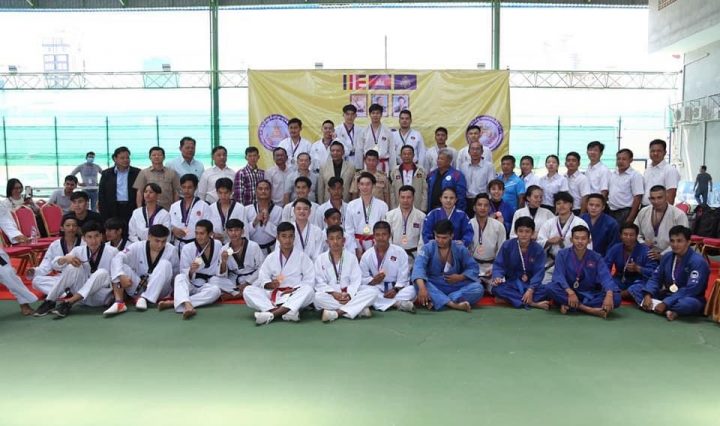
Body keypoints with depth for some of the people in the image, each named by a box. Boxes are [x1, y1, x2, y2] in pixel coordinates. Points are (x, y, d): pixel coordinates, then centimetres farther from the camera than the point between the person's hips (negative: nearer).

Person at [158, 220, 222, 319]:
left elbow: (220, 273, 2)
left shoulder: (218, 245, -2)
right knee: (180, 277, -31)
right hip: (189, 286, 0)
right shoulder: (187, 248, -5)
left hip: (207, 286, 0)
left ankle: (173, 303, -36)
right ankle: (188, 306, -60)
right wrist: (191, 271, -26)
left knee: (216, 290, -34)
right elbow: (184, 275, -6)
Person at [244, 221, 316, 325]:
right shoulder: (271, 258, 12)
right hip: (273, 294, 2)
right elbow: (262, 278, 4)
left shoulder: (302, 257, 6)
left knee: (308, 290, -33)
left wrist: (294, 289, -18)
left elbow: (309, 281, -3)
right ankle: (286, 312, -39)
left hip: (295, 296, -2)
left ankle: (271, 313, -45)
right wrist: (270, 285, -18)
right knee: (248, 290, -19)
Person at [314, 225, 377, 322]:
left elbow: (356, 280, -3)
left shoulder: (351, 257, 5)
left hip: (349, 294, 1)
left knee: (372, 292, -22)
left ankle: (336, 313, -34)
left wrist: (349, 294, -22)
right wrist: (333, 293, -21)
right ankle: (359, 309, -31)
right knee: (317, 297, -34)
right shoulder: (320, 259, 2)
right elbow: (320, 283, -5)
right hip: (330, 295, -1)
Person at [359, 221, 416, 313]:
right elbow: (362, 278, -1)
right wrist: (373, 280, -22)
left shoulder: (400, 252, -1)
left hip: (396, 290, 0)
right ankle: (398, 303, -32)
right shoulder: (367, 255, 2)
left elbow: (403, 277, -5)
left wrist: (395, 289, -21)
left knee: (412, 290, -28)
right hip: (376, 290, 0)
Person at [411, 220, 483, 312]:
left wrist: (460, 277, -14)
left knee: (478, 288, -24)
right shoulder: (428, 248, -8)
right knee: (418, 284, -33)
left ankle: (436, 301, -30)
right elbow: (419, 266, -26)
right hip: (434, 287, -2)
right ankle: (452, 304, -43)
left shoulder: (460, 250, 0)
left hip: (456, 288, 2)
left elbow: (473, 267, 7)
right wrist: (422, 287, -44)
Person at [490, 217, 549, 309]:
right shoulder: (507, 245, -4)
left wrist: (531, 289, -26)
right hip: (511, 283, 0)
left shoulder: (538, 249, -5)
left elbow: (539, 272, -11)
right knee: (496, 288, -32)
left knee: (547, 290, -29)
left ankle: (509, 298, -28)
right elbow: (498, 265, -4)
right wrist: (497, 277, -27)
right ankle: (532, 303, -32)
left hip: (530, 284, 0)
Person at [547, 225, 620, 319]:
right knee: (551, 287, -32)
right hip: (568, 293, -1)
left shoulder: (596, 258, -1)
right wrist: (570, 292, -35)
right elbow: (558, 276, -16)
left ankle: (569, 306, -28)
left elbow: (605, 277, -15)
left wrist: (609, 295, -37)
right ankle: (590, 309, -31)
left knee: (615, 298, -25)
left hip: (589, 295, 2)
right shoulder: (562, 254, -5)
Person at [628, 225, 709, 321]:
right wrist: (648, 295, -14)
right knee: (634, 288, -8)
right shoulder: (667, 257, 3)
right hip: (667, 296, 7)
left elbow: (691, 290, -25)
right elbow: (655, 278, 6)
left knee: (688, 304, -43)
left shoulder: (698, 261, -18)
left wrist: (666, 303, -28)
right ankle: (667, 311, -25)